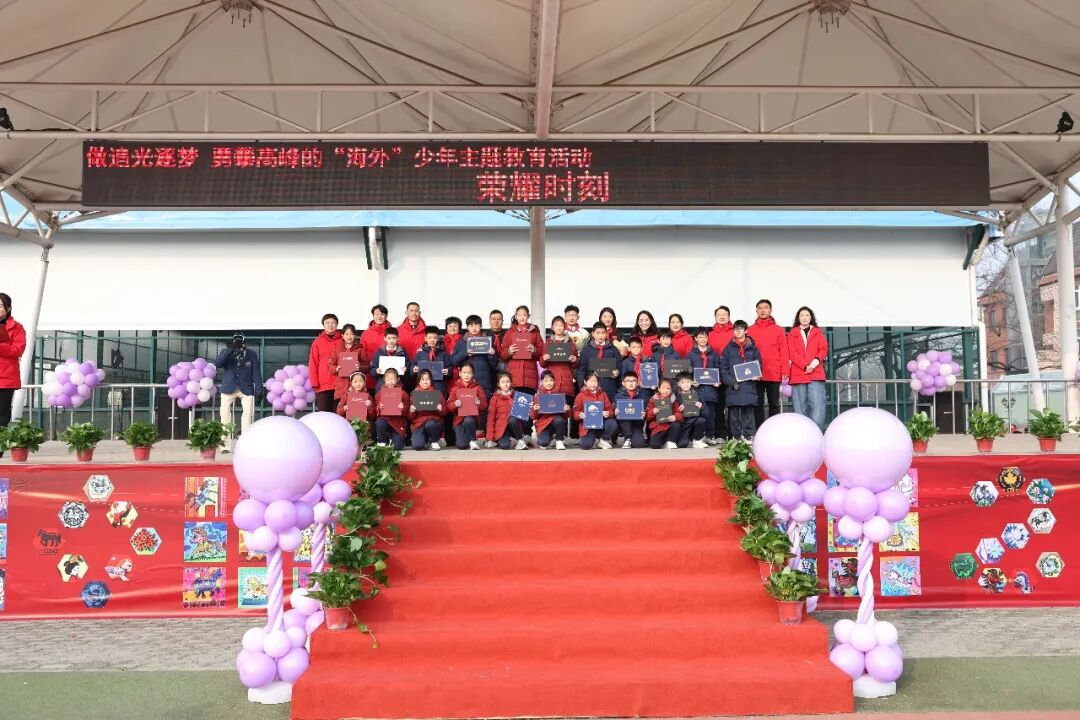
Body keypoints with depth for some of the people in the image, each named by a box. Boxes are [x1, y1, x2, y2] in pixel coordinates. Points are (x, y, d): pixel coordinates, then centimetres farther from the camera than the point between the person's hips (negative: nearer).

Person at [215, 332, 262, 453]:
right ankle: (226, 446, -2)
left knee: (248, 414, -12)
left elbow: (256, 372, 4)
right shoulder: (225, 352, 5)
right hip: (228, 389, 1)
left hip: (246, 389, 0)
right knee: (225, 415, -6)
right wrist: (230, 350, -20)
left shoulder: (252, 354, 5)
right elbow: (218, 364, -12)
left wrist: (259, 388, -4)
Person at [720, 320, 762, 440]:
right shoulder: (729, 348, 7)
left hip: (749, 386, 0)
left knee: (748, 412, -1)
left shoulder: (752, 347, 10)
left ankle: (748, 435, 4)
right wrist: (731, 382, -9)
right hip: (732, 387, 0)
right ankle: (736, 437, 7)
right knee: (734, 413, 1)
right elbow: (723, 368, 3)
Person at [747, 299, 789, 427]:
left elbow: (784, 351, 4)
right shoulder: (750, 330, 8)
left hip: (774, 374, 0)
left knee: (774, 404, 4)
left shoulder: (778, 330, 7)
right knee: (758, 404, 4)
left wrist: (784, 371, -5)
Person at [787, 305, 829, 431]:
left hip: (816, 374, 0)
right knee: (800, 407, -2)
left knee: (817, 405, -11)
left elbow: (824, 349, 6)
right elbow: (792, 353, 2)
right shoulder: (792, 334, 13)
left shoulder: (818, 333, 18)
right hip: (798, 375, 0)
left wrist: (815, 362, -13)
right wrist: (805, 366, -12)